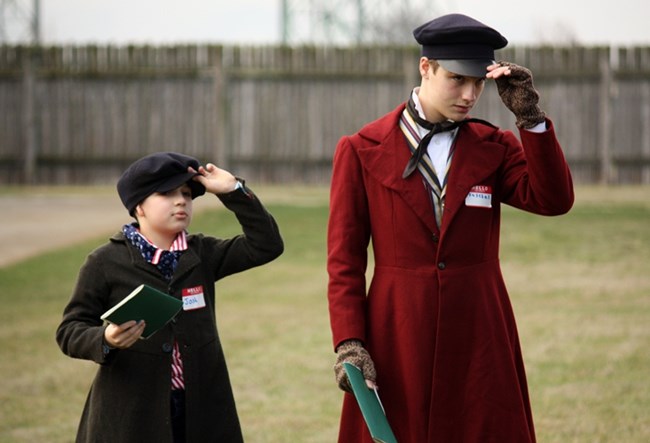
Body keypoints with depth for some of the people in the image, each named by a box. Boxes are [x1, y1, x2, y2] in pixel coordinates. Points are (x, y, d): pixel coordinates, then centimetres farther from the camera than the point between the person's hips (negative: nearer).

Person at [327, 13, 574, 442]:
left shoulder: (495, 148, 9)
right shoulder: (361, 151, 2)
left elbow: (554, 200, -8)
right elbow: (345, 258, 0)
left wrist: (530, 116, -14)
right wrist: (349, 343, -9)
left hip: (480, 339, 2)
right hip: (397, 339, -2)